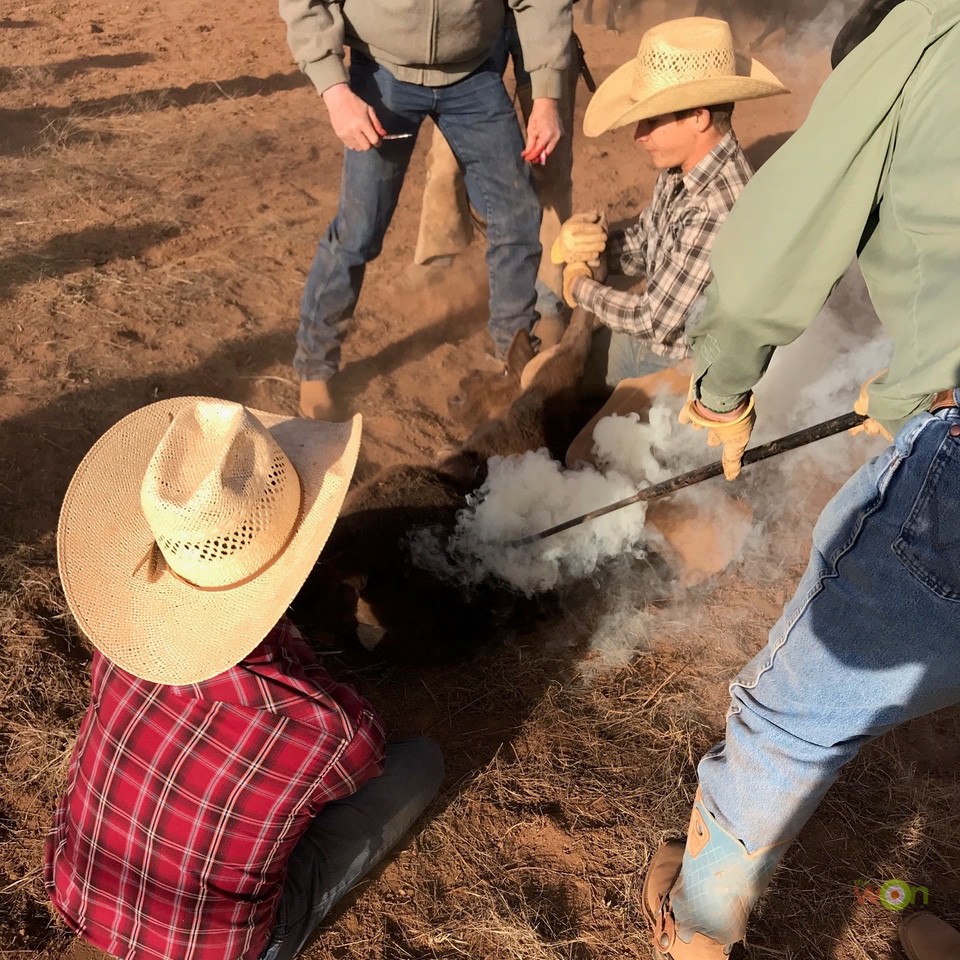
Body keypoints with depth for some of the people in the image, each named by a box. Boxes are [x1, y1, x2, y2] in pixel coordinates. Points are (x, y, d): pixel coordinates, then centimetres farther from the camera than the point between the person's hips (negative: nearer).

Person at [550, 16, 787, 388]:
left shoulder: (718, 212, -33)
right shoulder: (683, 168, -8)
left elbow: (653, 321, -26)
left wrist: (580, 287, -11)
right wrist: (582, 242, -16)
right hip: (644, 342, 7)